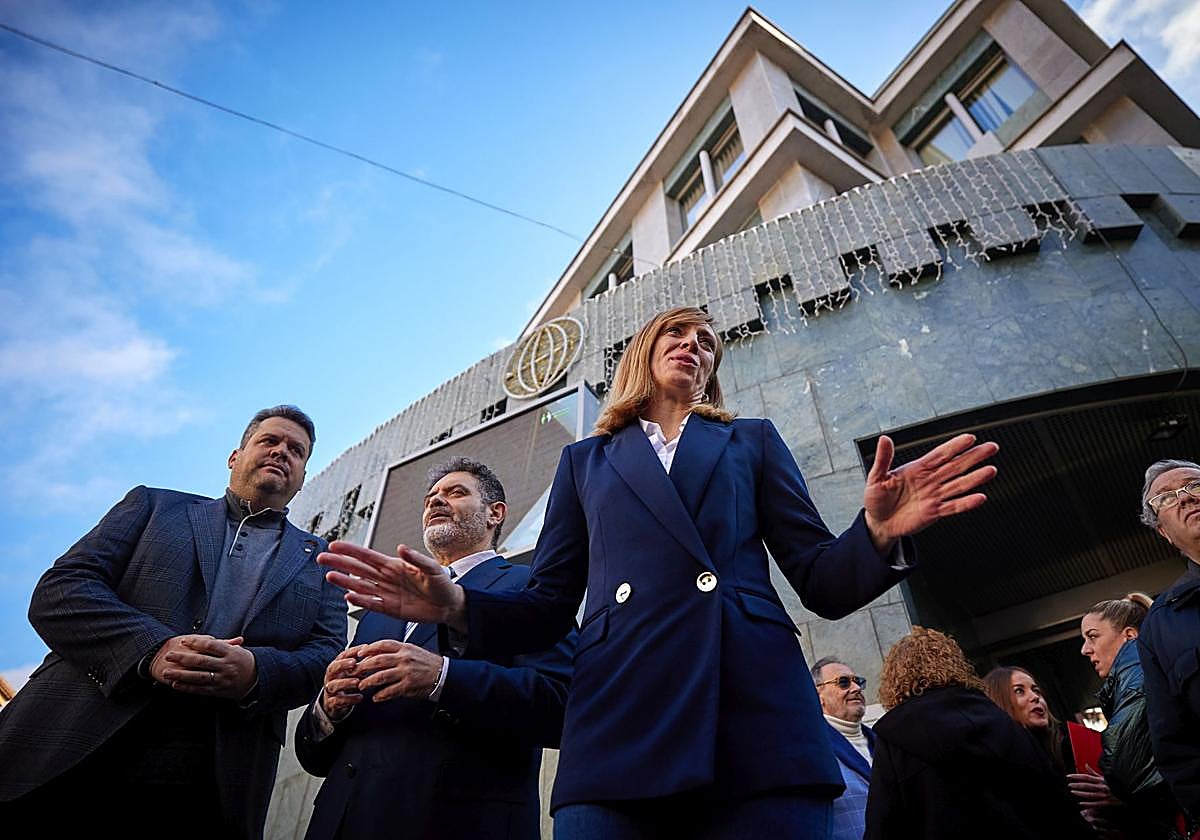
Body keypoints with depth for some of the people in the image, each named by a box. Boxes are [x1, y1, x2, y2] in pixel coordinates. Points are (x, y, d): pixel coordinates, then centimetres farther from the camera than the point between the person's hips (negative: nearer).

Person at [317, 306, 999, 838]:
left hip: (758, 721, 1)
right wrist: (458, 607, -7)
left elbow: (824, 583, 10)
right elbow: (548, 608, 13)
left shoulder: (753, 442, 19)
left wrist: (878, 534, -12)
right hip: (619, 728, 1)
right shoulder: (587, 460, 20)